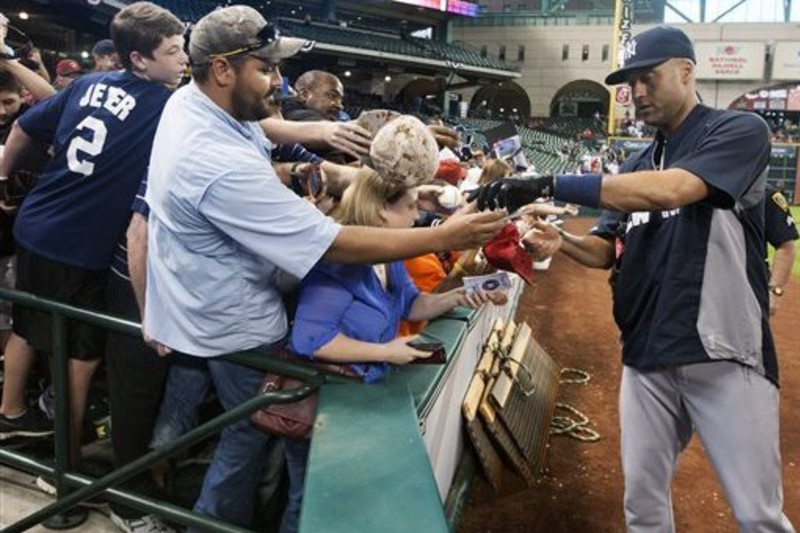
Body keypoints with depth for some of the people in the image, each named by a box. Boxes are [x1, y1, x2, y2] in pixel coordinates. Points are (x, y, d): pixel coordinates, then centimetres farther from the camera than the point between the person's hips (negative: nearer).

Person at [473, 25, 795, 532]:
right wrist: (562, 242, -9)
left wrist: (549, 184, -27)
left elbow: (670, 190, -25)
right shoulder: (636, 166, 14)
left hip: (725, 354, -5)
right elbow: (609, 250, 13)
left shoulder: (741, 131, -6)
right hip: (647, 356, 6)